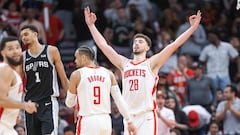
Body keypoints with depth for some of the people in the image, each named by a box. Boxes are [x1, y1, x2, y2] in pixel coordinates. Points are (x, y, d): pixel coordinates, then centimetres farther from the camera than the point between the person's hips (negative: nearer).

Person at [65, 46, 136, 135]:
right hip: (105, 121, 5)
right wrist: (129, 121, 4)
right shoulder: (108, 73, 9)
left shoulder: (77, 75, -1)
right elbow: (119, 100, 2)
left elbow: (70, 103, 8)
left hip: (87, 121, -5)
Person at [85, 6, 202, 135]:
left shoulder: (151, 64, 2)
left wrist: (192, 28, -11)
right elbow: (103, 45, 16)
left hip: (147, 117, -4)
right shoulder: (124, 64, 14)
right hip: (129, 117, 4)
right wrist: (91, 25, 17)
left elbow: (174, 45, -5)